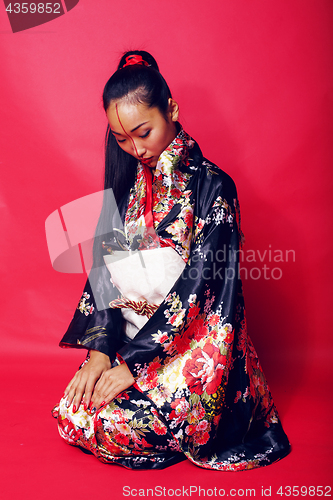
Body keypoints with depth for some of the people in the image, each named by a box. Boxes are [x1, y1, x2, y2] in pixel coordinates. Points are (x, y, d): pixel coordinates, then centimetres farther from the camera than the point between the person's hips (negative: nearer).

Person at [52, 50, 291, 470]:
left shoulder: (212, 187, -12)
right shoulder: (126, 184, 6)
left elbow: (197, 283, -17)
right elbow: (105, 267, 3)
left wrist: (135, 360, -19)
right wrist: (101, 347, -9)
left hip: (193, 338, -5)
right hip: (129, 332, 6)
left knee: (116, 424, -22)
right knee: (72, 416, -11)